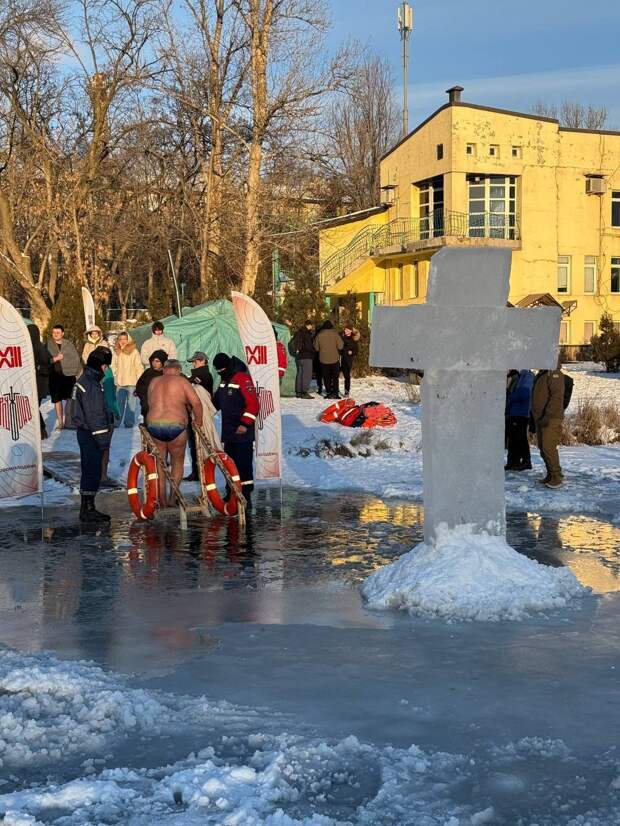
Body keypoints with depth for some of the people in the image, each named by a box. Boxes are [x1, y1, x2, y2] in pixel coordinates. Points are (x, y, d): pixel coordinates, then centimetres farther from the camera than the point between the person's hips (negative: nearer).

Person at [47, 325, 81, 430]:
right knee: (57, 400, 3)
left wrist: (78, 373, 2)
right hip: (55, 375, 0)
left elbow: (76, 359, 9)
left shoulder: (69, 344, 7)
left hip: (69, 374, 0)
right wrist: (54, 359, -15)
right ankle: (60, 422, 11)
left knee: (69, 399, 1)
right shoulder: (49, 345, 5)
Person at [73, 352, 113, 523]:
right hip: (91, 434, -11)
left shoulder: (85, 380, 16)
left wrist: (104, 434, 26)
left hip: (86, 433, 11)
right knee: (92, 471, -6)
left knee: (90, 471, 15)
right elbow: (94, 414, -22)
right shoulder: (90, 384, -19)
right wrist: (102, 437, -20)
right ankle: (88, 510, -1)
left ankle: (88, 508, 21)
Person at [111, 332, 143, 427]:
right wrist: (114, 376, 4)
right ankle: (117, 421, 12)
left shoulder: (134, 351, -5)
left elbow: (139, 367, -4)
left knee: (131, 403, 2)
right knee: (119, 403, 7)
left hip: (131, 383, -3)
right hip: (120, 383, 3)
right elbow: (113, 366, 14)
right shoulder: (116, 352, 7)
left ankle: (129, 422, 9)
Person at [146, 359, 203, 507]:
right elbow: (196, 403, -5)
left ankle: (162, 501, 11)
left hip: (153, 425, 3)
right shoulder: (181, 381, 2)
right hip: (175, 425, -3)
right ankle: (172, 498, 7)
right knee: (177, 463, 13)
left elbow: (150, 404, 16)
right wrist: (198, 422, 6)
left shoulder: (153, 382, 16)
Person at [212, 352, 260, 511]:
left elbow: (253, 404, -19)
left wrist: (245, 423, -22)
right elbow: (217, 400, 29)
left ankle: (246, 497, -7)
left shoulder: (242, 379, -13)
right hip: (228, 432, 9)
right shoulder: (224, 380, 16)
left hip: (242, 432, -9)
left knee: (243, 465, -9)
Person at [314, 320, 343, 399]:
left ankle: (328, 392, 6)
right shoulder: (335, 334, -8)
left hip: (323, 360, 1)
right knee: (335, 377, 8)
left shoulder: (319, 335, -4)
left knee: (326, 378, 9)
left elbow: (316, 348, 3)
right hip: (334, 359, -1)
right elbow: (340, 346, -9)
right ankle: (335, 393, 1)